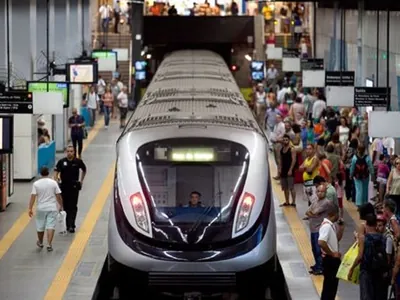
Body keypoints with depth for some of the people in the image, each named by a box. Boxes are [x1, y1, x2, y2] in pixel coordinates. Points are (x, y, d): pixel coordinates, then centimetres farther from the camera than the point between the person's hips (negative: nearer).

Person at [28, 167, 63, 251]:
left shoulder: (36, 184, -6)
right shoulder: (53, 183, -5)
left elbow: (33, 197, -9)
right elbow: (58, 196, -2)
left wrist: (30, 209, -5)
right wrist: (61, 206, 12)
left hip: (41, 208, 1)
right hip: (52, 208, -1)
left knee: (40, 227, 16)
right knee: (50, 227, -2)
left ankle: (40, 243, 33)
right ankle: (49, 244, -10)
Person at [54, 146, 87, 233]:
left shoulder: (78, 162, -3)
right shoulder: (61, 162, -3)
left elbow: (84, 170, 15)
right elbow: (56, 172, -9)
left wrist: (81, 180, 14)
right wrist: (56, 179, -28)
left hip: (74, 187, -1)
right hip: (64, 186, 1)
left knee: (73, 207, -7)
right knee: (66, 206, 9)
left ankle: (71, 225, -10)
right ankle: (68, 224, 21)